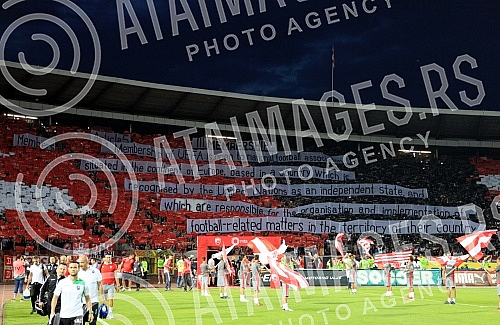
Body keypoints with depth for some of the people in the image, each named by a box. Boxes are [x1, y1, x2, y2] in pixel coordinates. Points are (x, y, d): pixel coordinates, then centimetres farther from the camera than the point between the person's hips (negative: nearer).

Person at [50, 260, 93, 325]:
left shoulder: (83, 283, 1)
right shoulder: (62, 282, 0)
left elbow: (87, 299, 9)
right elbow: (55, 298, 3)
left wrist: (90, 312, 2)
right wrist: (52, 313, -5)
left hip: (77, 315, -1)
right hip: (63, 315, 1)